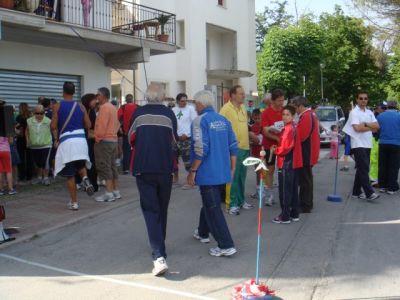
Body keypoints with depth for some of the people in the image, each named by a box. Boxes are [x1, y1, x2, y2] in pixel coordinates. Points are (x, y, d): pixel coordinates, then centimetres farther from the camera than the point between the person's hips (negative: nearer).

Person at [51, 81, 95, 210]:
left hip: (66, 141, -2)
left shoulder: (57, 106, -1)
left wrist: (56, 139, 14)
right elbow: (88, 125, 7)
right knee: (80, 164, 27)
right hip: (80, 139, 2)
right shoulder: (81, 106, 6)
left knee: (70, 175, 5)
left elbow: (53, 126, -5)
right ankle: (85, 178, -6)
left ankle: (74, 203, 8)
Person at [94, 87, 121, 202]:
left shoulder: (104, 107, -14)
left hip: (104, 141, -9)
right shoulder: (113, 108, 14)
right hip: (114, 140, 9)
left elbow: (101, 126, -19)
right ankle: (116, 191, 15)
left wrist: (98, 138, -10)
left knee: (105, 167, -6)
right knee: (112, 166, 12)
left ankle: (109, 193, -6)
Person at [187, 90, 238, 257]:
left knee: (213, 208, -2)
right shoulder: (224, 121, 8)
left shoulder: (200, 121, -12)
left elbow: (201, 149, -20)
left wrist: (192, 171, -13)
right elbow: (233, 147, 8)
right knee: (210, 203, 24)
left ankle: (226, 246, -3)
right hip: (223, 172, 8)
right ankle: (203, 233, 41)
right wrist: (232, 169, 17)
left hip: (207, 173, -8)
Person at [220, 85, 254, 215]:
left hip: (245, 147, 8)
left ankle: (240, 200, 27)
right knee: (232, 177, -3)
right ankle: (232, 204, 4)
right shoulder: (226, 108, -12)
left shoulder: (243, 108, 14)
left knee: (242, 176, 15)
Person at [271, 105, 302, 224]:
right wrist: (277, 147, 9)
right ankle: (294, 214, 23)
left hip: (286, 164, -10)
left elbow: (285, 148, -22)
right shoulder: (293, 127, 14)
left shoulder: (288, 129, -17)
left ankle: (285, 216, 3)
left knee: (284, 191, -3)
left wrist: (275, 150, -6)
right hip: (293, 163, 10)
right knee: (293, 190, 15)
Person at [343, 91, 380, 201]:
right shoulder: (354, 112, -7)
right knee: (364, 169, -11)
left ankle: (356, 192, 17)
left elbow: (377, 126, 4)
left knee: (362, 169, 10)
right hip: (358, 145, -7)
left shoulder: (369, 112, 14)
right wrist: (371, 128, -4)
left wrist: (365, 124, -12)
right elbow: (357, 128, -18)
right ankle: (369, 193, -11)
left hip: (367, 144, 7)